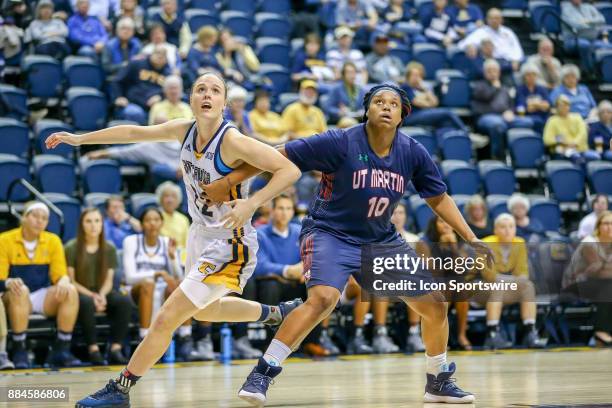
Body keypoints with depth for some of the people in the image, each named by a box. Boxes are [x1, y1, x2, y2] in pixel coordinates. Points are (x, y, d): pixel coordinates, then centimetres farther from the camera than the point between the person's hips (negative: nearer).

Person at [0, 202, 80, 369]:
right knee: (20, 291, -38)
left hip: (44, 298, 3)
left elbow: (61, 274, 2)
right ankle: (19, 352, -29)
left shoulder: (53, 241, 5)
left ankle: (61, 350, -21)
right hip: (16, 296, -3)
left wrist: (63, 282, -24)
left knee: (71, 291, -25)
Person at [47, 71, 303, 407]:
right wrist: (79, 139, 13)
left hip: (228, 246, -9)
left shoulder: (233, 141, -26)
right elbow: (135, 133, 9)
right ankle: (275, 313, 50)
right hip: (200, 235, 9)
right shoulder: (184, 130, -5)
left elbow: (290, 169, -29)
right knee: (203, 311, 31)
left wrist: (252, 203, -39)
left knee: (166, 319, -9)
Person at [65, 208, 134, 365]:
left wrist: (102, 295, -16)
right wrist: (92, 296, -19)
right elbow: (70, 280, -5)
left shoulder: (109, 249, 10)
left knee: (125, 301, -27)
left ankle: (115, 349, -29)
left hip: (101, 293, 4)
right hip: (79, 293, -4)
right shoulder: (71, 248, -1)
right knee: (87, 302, -39)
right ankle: (93, 349, -33)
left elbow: (108, 280, 7)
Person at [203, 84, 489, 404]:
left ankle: (438, 382, 26)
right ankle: (261, 374, -25)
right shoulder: (341, 143, -20)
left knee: (434, 306, 3)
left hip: (381, 239, 6)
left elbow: (439, 199, 7)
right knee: (323, 298, -32)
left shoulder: (413, 153, -6)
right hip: (330, 233, -6)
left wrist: (472, 240, 1)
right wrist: (226, 182, -18)